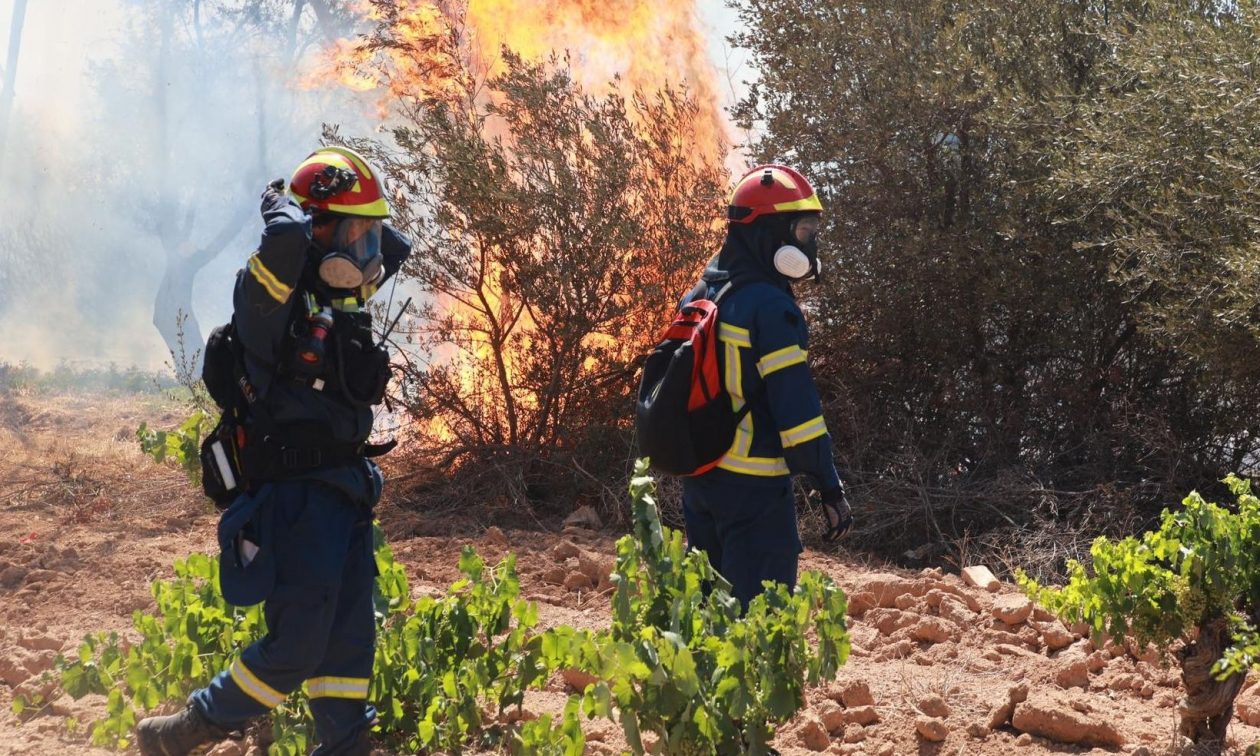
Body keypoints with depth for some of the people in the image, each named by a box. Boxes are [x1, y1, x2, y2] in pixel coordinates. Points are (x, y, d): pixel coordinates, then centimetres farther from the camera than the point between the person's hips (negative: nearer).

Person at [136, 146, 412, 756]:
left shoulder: (341, 296, 10)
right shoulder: (271, 294, -13)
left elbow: (396, 248, 27)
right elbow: (286, 238, -35)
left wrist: (358, 218, 12)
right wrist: (282, 207, -14)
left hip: (345, 491, 8)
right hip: (295, 494, -8)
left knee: (350, 635, 10)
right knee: (297, 645, -6)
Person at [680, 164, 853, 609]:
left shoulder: (702, 296, 12)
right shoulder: (769, 306, -16)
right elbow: (796, 405, -19)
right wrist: (830, 488, -15)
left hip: (698, 477, 9)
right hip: (753, 486, -9)